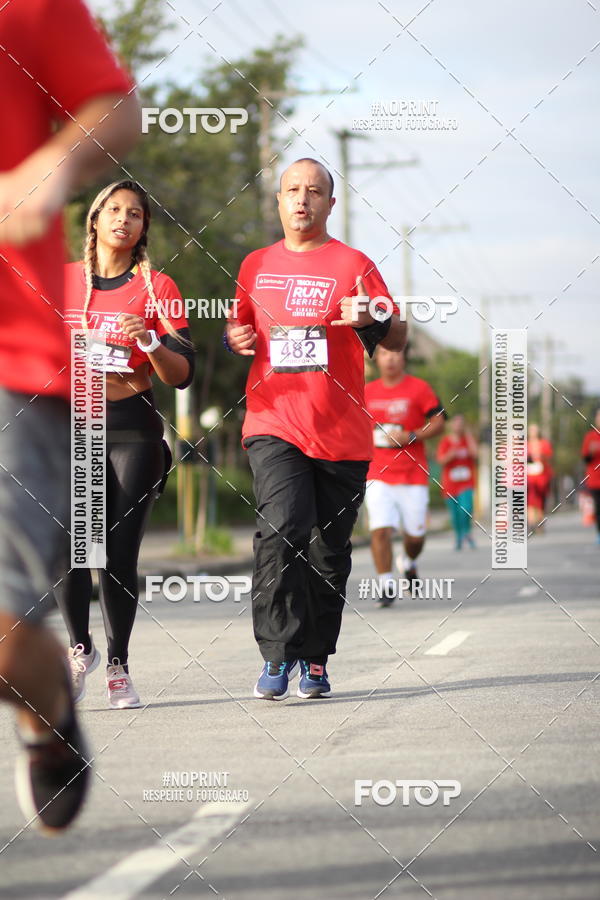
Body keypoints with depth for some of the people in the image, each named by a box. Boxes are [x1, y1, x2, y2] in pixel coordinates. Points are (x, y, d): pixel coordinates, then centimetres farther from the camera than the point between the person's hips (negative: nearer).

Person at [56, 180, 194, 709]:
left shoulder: (157, 288, 8)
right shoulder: (61, 280, 12)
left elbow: (183, 374, 2)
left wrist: (148, 341, -14)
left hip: (132, 431, -1)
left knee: (120, 554, -6)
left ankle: (118, 666, 8)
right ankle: (80, 648, 5)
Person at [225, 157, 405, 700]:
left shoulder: (353, 264, 4)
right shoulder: (255, 266, 13)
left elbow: (398, 338, 2)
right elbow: (238, 326, 27)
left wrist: (374, 319, -20)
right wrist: (234, 338, 3)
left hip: (342, 431, 0)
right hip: (274, 424, 0)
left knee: (329, 550, 5)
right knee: (282, 529, -19)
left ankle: (315, 661, 18)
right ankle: (278, 656, -16)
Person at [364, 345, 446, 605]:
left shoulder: (419, 389, -1)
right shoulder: (367, 392, 9)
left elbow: (438, 423, -5)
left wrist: (409, 437, -18)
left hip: (413, 475, -1)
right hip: (377, 475, 1)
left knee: (415, 534, 6)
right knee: (380, 530, -14)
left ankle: (409, 565, 40)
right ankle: (386, 587, -7)